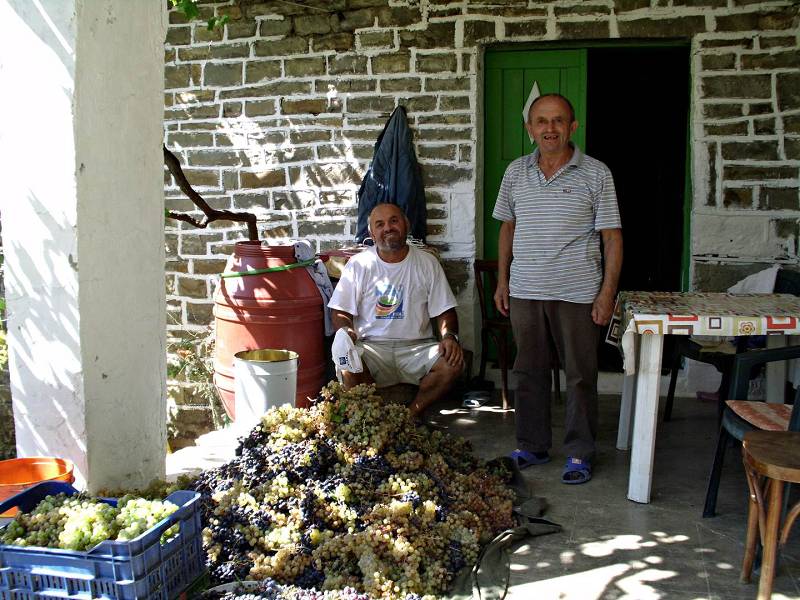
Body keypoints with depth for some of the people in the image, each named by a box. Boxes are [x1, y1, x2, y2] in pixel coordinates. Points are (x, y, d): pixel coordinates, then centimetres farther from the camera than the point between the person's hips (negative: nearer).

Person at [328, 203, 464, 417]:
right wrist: (347, 331, -19)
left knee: (452, 363, -26)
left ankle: (411, 414, -6)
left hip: (416, 346, 2)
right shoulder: (359, 264, 4)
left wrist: (449, 336, -14)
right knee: (348, 369, -33)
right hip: (371, 347, -1)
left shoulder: (427, 263, 7)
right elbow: (340, 311, 3)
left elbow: (444, 311, 7)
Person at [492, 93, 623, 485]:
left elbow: (612, 237, -4)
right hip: (525, 291, 4)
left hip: (578, 293, -3)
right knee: (529, 372, 11)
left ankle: (579, 453, 17)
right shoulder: (516, 173, 8)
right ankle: (532, 447, 25)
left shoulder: (595, 174, -3)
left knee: (580, 375, 4)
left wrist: (607, 293, -10)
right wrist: (502, 282, 12)